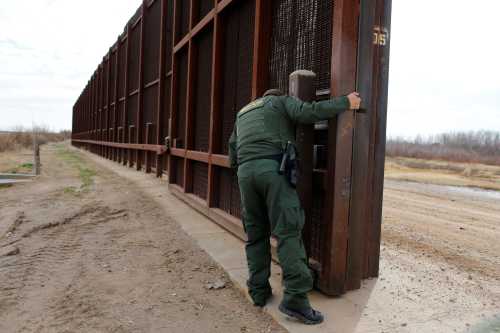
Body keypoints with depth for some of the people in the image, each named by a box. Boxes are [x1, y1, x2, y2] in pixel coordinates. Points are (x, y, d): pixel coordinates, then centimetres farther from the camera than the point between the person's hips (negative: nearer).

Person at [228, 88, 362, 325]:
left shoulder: (242, 114, 33)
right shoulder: (282, 101, 18)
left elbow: (233, 155, 30)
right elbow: (307, 112, -3)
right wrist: (346, 102, 5)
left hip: (245, 172, 5)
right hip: (273, 168, -5)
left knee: (256, 234, 12)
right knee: (288, 231, -8)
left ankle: (259, 291, 15)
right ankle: (295, 298, -14)